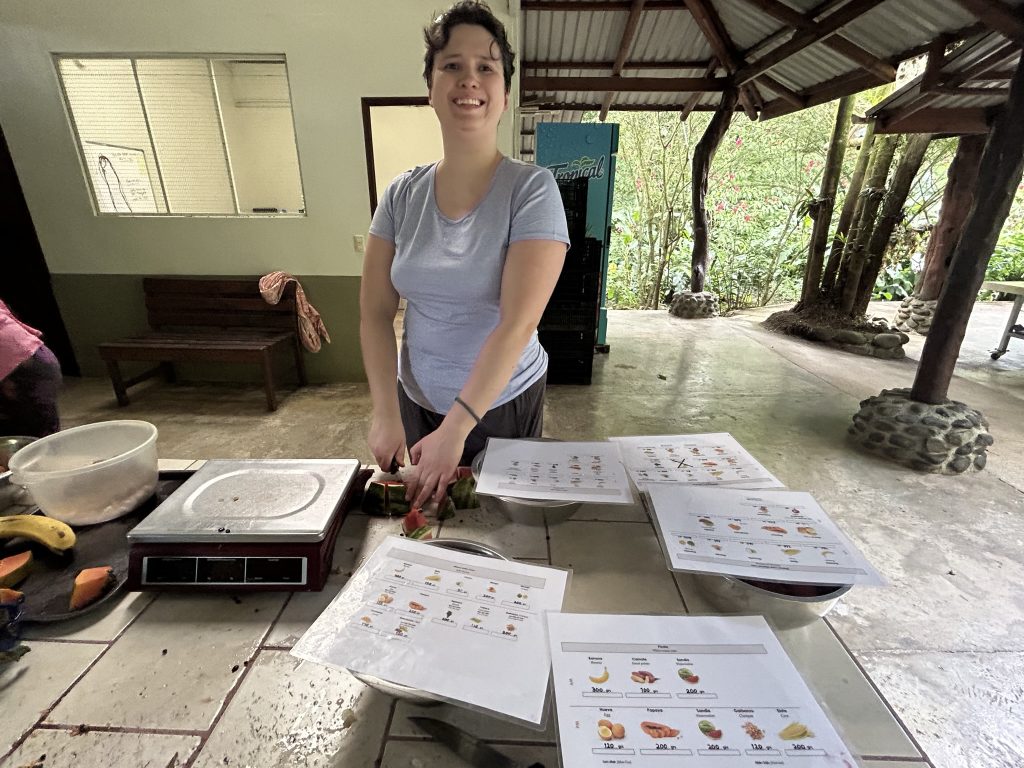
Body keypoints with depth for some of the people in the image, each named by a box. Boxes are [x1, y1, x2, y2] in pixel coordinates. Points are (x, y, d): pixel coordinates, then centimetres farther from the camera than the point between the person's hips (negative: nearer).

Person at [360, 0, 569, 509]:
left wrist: (455, 429, -26)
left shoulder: (531, 189, -15)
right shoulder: (401, 195, -3)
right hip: (416, 399, 4)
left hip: (503, 403, -3)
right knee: (421, 515, 24)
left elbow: (518, 323, -24)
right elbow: (375, 313, -3)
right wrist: (385, 411, -12)